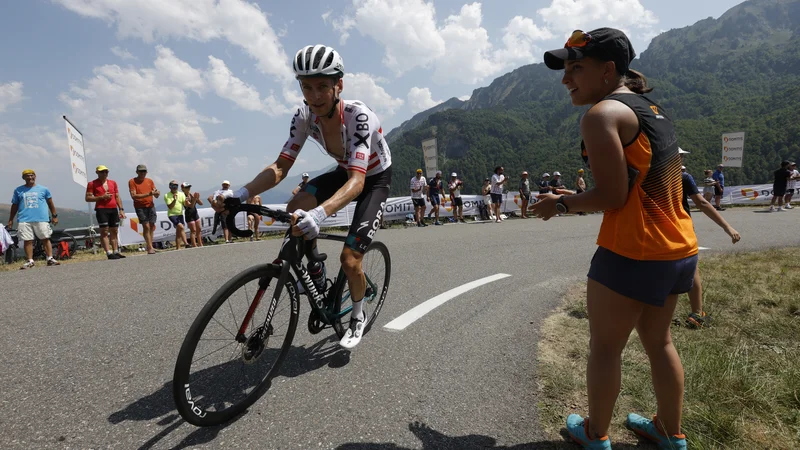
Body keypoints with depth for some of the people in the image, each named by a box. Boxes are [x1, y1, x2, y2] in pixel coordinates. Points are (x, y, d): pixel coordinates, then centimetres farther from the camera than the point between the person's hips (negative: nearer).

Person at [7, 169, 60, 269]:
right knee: (27, 241, 1)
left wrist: (54, 216, 9)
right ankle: (30, 261, 6)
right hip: (24, 220, 1)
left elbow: (50, 203, 14)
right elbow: (14, 206, 16)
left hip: (41, 219, -1)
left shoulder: (43, 189, 9)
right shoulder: (18, 190, 12)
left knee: (46, 239, -4)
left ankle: (50, 259, -2)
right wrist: (10, 220, 14)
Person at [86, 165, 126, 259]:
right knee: (104, 232, -8)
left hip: (113, 209, 5)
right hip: (101, 210, -5)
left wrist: (121, 209, 10)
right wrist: (102, 197, -12)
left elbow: (117, 197, 18)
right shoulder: (92, 184, 4)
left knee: (114, 231, 6)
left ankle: (116, 252, 10)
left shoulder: (113, 182, 17)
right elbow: (87, 198, -1)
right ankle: (109, 253, -12)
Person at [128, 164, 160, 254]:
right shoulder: (132, 181, -1)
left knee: (152, 226, 2)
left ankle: (148, 245, 12)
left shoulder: (150, 181, 11)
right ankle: (150, 247, -6)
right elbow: (133, 196, -12)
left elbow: (156, 196, 10)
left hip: (150, 206, 4)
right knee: (146, 226, -9)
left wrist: (156, 193, -15)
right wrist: (148, 194, -22)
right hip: (140, 207, -4)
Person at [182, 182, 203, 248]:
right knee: (193, 230, -6)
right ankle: (194, 245, -1)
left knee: (199, 229, 12)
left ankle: (200, 244, 22)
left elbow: (201, 203, 1)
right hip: (189, 215, -7)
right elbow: (191, 206, -25)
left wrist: (197, 198, -17)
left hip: (195, 213, 7)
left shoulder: (192, 195, 2)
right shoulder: (184, 197, -15)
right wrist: (194, 199, -37)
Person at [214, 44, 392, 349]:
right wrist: (241, 194, -36)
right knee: (296, 210, -23)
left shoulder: (358, 115, -34)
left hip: (375, 179, -5)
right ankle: (315, 271, 6)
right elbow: (281, 167, -19)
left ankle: (358, 316, 16)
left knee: (349, 259, -15)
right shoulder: (304, 116, -18)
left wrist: (319, 213, -63)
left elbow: (358, 180, -46)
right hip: (345, 172, 5)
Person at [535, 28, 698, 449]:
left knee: (604, 347, 9)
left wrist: (561, 204, -6)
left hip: (632, 255, -9)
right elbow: (641, 187, 15)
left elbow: (612, 197, -20)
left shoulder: (602, 114, -14)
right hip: (679, 249, 9)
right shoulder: (652, 109, 14)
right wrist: (576, 197, 17)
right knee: (658, 341, 23)